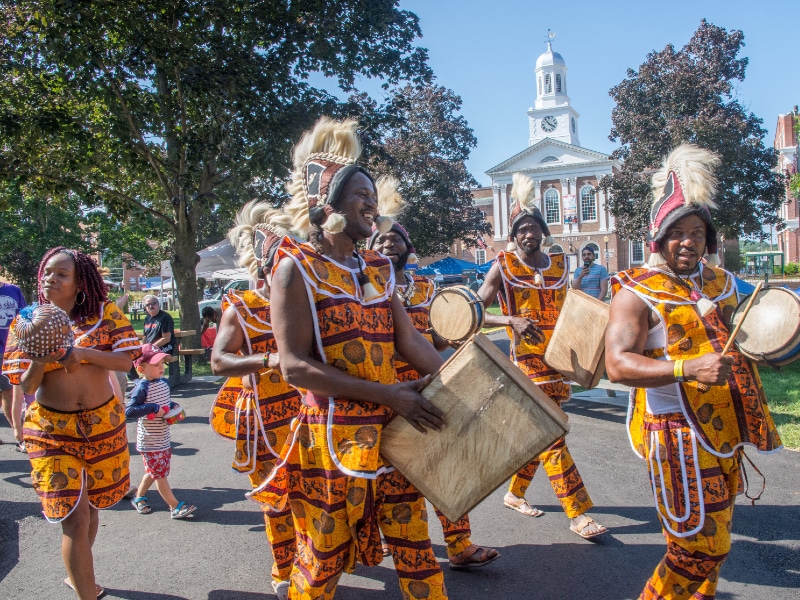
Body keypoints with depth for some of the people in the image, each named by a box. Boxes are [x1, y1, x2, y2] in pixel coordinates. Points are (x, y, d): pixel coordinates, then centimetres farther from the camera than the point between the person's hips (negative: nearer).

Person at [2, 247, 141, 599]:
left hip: (103, 423, 2)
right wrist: (39, 362, -24)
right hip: (52, 428, -1)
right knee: (74, 518, -8)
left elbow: (125, 361, -11)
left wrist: (80, 352, -24)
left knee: (90, 506, 18)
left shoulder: (104, 312, -3)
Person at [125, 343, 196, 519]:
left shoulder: (164, 382, 5)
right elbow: (129, 411, -26)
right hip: (150, 442, -8)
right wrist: (153, 408, -28)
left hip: (164, 438, 8)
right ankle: (175, 507, 5)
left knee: (154, 471, 20)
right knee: (160, 474, 0)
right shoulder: (142, 388, -19)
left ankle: (139, 497, 39)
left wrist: (174, 407, 1)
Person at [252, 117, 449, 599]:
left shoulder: (378, 267, 9)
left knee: (415, 547, 13)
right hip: (332, 437, -5)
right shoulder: (297, 267, -8)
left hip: (394, 431, 5)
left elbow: (410, 340, 8)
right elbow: (295, 366, -16)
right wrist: (386, 394, -20)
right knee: (323, 561, 12)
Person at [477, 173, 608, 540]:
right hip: (527, 360, -5)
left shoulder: (559, 263, 9)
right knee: (551, 437, -6)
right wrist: (511, 320, -26)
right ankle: (578, 514, 0)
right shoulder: (503, 266, -4)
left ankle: (515, 494, 32)